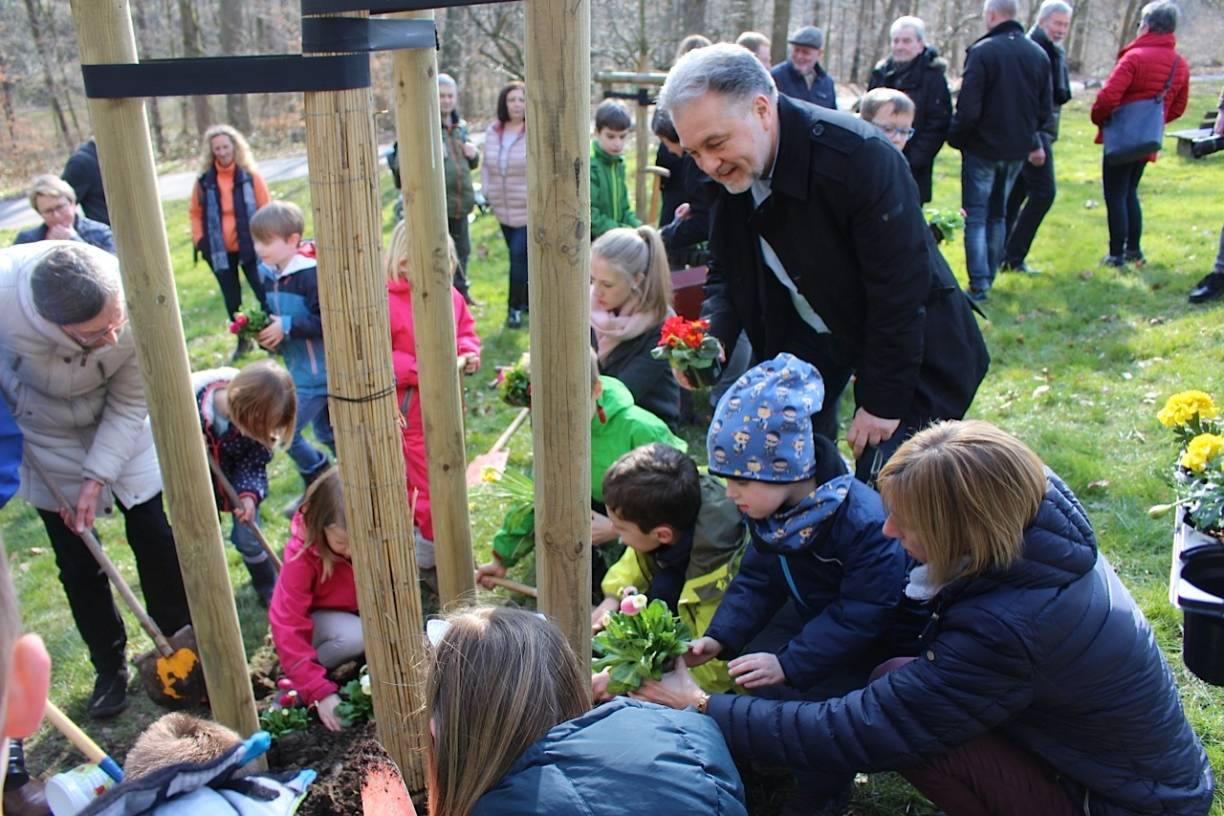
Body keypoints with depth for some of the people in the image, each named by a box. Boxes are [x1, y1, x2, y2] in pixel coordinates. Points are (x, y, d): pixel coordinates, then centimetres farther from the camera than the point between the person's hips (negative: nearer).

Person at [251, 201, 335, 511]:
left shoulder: (311, 275, -22)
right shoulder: (269, 276, 4)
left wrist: (287, 326, -26)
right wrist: (266, 334, -4)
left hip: (318, 372, -9)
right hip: (299, 370, 9)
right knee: (326, 432, 19)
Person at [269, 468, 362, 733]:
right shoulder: (302, 555, -30)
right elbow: (287, 626, -29)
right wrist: (320, 692, -32)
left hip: (360, 613, 3)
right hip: (314, 620, -3)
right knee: (356, 636, -33)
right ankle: (296, 680, -10)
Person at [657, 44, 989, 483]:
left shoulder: (861, 156, -30)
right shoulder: (723, 174, -11)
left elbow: (900, 290, -25)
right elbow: (727, 272, 0)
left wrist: (883, 402, -19)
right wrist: (710, 338, -20)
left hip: (912, 345, -5)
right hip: (807, 331, 6)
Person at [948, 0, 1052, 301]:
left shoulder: (982, 51, -15)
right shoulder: (1039, 54, 5)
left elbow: (968, 108, -18)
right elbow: (1045, 110, 9)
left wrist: (956, 138, -2)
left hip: (983, 149, -6)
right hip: (1017, 150, 6)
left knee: (976, 217, 0)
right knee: (997, 215, 18)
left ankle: (979, 286, -5)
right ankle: (988, 278, 25)